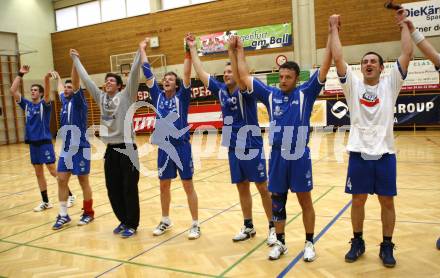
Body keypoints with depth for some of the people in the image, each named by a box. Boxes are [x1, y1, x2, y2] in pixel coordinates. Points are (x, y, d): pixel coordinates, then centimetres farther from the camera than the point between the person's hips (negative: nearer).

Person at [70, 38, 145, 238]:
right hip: (110, 150, 6)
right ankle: (123, 221, 27)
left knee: (129, 189, 1)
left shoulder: (126, 96, -5)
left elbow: (134, 74, -14)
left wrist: (140, 51, -20)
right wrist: (75, 59, 21)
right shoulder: (101, 98, 9)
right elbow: (86, 79, 16)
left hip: (127, 148, -6)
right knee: (113, 189, 10)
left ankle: (132, 224, 14)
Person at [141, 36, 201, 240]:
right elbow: (148, 74, 10)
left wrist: (189, 52, -19)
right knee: (164, 185, 13)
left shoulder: (182, 97, -3)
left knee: (188, 186, 2)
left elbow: (187, 75, -13)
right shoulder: (158, 96, 7)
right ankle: (165, 221, 29)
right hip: (163, 147, 4)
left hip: (181, 147, -4)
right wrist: (142, 51, 14)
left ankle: (195, 225, 11)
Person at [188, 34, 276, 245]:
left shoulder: (245, 91, -10)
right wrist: (192, 49, 11)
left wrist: (232, 51, -37)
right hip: (233, 148, 6)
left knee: (263, 188, 2)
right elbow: (201, 73, 9)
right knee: (242, 188, 14)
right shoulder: (221, 91, 6)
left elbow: (240, 75, -32)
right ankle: (248, 227, 26)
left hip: (252, 147, -6)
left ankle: (273, 227, 13)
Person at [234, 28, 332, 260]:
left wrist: (332, 36, -8)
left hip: (300, 156, -2)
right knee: (277, 201, 11)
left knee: (305, 201, 9)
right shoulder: (270, 94, 6)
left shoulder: (305, 93, 0)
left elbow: (324, 67, -6)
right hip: (277, 157, 3)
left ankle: (309, 243, 23)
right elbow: (244, 76, 10)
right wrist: (240, 50, 14)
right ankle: (279, 243, 27)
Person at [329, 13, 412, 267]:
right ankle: (358, 242, 26)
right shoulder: (353, 85, 4)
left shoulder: (390, 84, 4)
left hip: (384, 153, 0)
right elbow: (338, 58, -4)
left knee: (387, 201, 9)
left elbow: (407, 53, -3)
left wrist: (405, 25, 4)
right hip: (359, 153, 0)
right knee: (358, 200, 10)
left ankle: (387, 246, 24)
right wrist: (334, 29, 0)